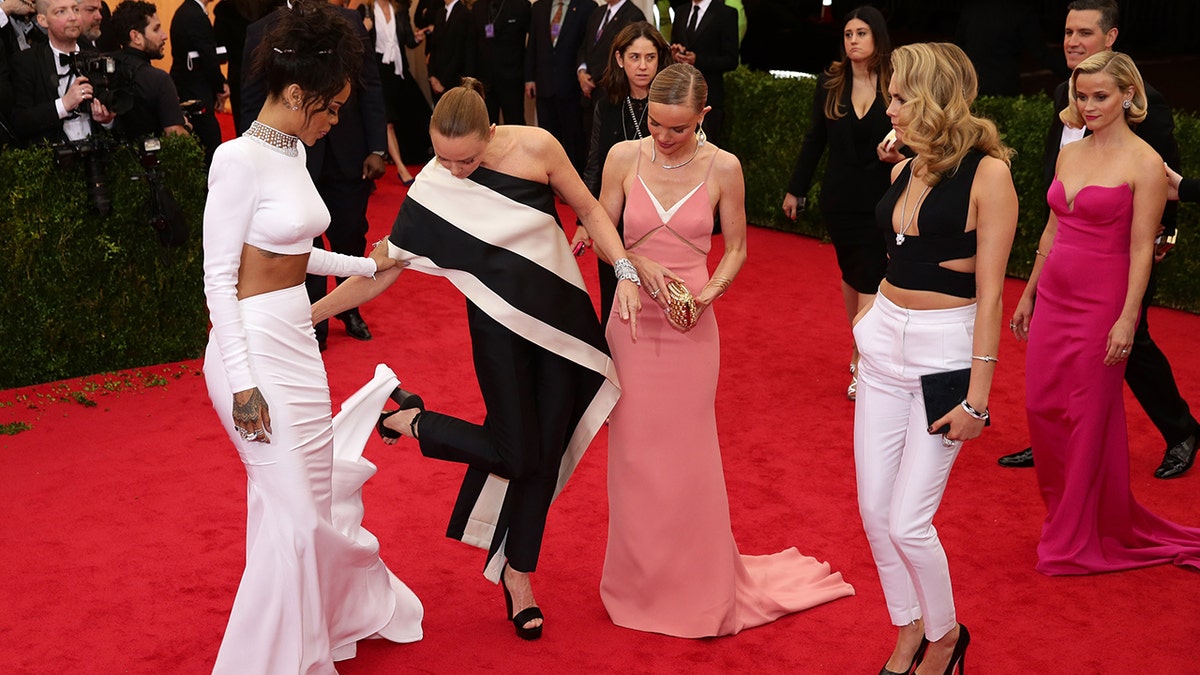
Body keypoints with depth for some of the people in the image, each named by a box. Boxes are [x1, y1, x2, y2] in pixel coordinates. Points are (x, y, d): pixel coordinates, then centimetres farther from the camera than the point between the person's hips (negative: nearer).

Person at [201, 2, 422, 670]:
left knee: (319, 486, 20)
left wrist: (368, 266, 24)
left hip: (296, 337, 8)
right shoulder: (240, 159, -17)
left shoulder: (294, 151, 8)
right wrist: (243, 383, -19)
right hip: (255, 345, -8)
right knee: (292, 510, -2)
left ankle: (348, 611, 38)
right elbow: (219, 279, -17)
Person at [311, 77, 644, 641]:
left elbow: (589, 211, -1)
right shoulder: (431, 189, -13)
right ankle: (408, 420, 21)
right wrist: (305, 314, -10)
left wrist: (625, 272, -12)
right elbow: (379, 271, -8)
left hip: (561, 315, 2)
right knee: (516, 452, -3)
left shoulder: (536, 148, -13)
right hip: (500, 325, -2)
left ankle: (517, 570, 27)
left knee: (545, 449, 9)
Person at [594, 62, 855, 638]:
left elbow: (736, 248, 5)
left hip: (690, 329, -1)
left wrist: (710, 291, -13)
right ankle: (641, 583, 27)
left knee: (686, 454, 5)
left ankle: (697, 586, 25)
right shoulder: (624, 158, -3)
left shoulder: (722, 168, -5)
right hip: (634, 322, 1)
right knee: (635, 452, 8)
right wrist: (640, 266, -14)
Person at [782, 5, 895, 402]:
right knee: (850, 273, 14)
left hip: (881, 200, -3)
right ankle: (862, 352, 29)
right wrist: (795, 189, 11)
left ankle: (862, 366, -2)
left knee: (870, 280, -7)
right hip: (839, 197, 3)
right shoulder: (830, 82, 2)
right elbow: (815, 139, 8)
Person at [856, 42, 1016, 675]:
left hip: (945, 350, -7)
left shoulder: (987, 173, -13)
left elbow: (989, 290, -14)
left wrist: (978, 396, -15)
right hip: (885, 340, 7)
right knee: (874, 510, 8)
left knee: (906, 522, -5)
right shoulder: (903, 171, 8)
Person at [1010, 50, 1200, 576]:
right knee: (1042, 408, 9)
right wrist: (1029, 293, 16)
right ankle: (1063, 517, 28)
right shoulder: (1070, 154, 10)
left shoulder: (1144, 164, -10)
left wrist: (1128, 319, -16)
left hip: (1101, 305, -6)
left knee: (1090, 420, 3)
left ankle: (1081, 539, 17)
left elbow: (1142, 249, -12)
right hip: (1053, 297, 6)